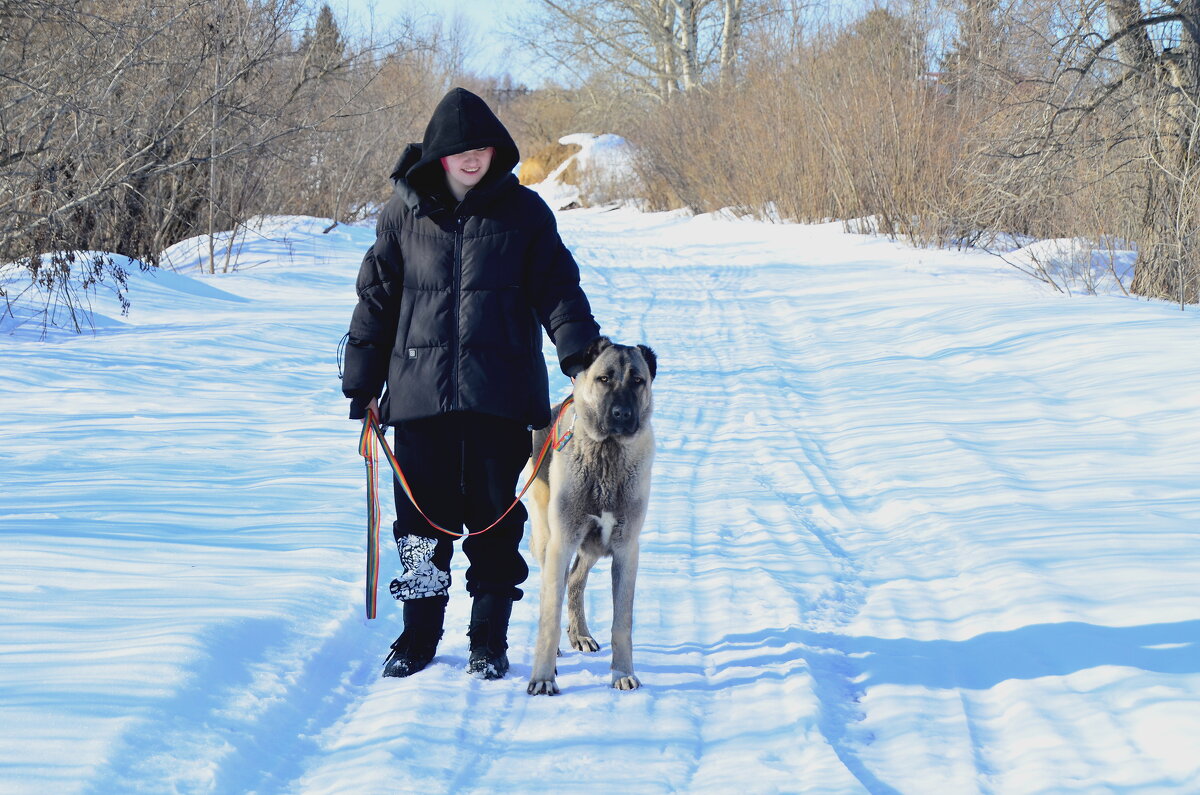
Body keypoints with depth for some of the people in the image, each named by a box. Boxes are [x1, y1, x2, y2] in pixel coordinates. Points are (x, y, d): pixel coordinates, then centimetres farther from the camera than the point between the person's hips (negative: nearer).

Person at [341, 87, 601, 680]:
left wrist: (582, 355, -10)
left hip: (500, 393, -1)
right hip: (420, 392, 1)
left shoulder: (523, 211, 4)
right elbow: (377, 295, 12)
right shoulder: (405, 211, 6)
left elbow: (558, 291, 4)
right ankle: (418, 635, 18)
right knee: (423, 517, 4)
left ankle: (490, 641, 14)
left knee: (495, 519, 3)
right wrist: (362, 381, 10)